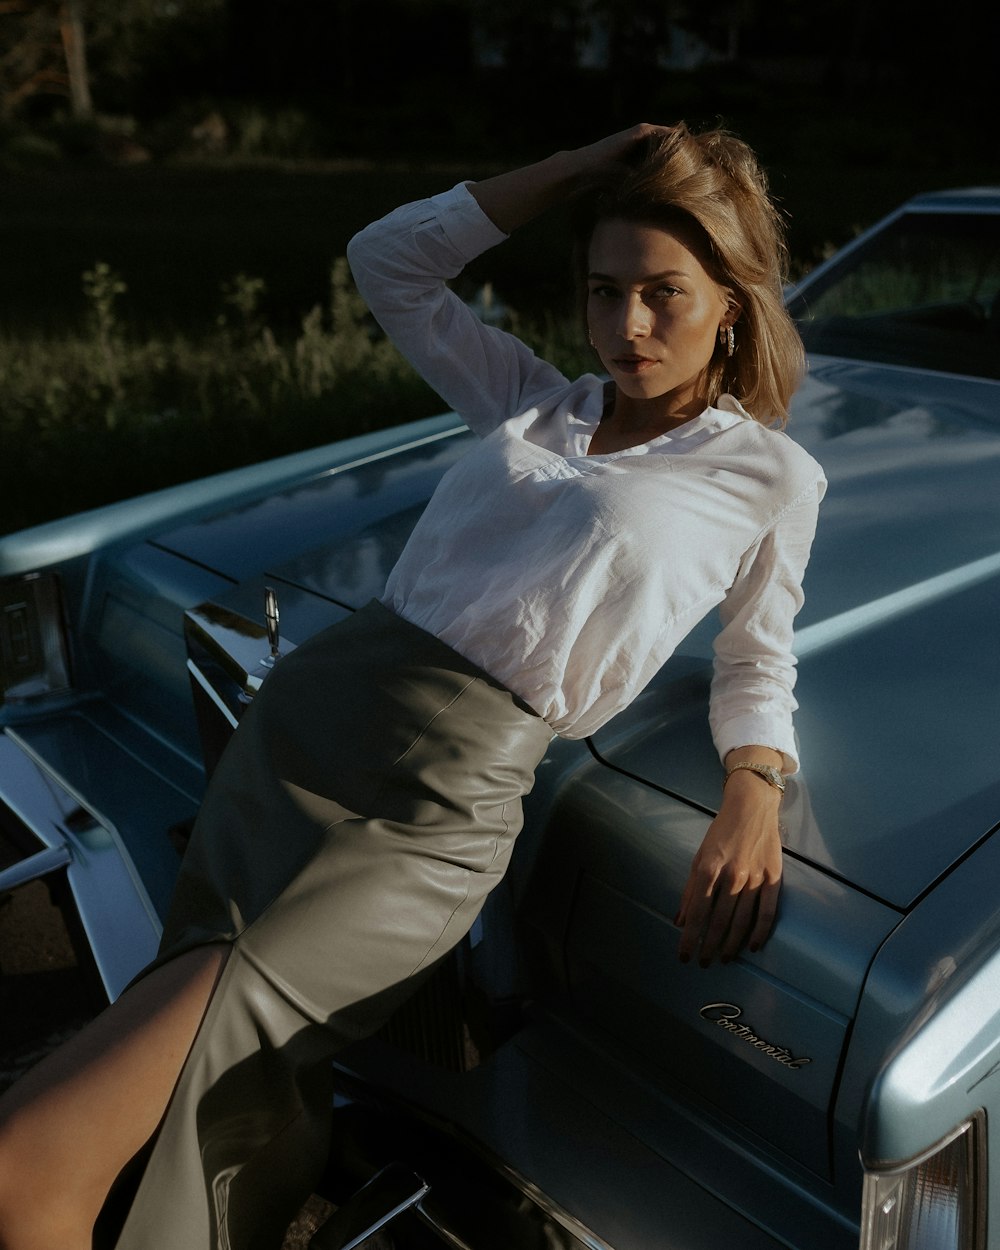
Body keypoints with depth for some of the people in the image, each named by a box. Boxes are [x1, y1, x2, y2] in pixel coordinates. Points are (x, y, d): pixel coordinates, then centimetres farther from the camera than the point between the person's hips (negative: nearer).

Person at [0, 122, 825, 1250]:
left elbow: (757, 664, 15)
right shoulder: (536, 400, 19)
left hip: (440, 807, -5)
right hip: (300, 712, 5)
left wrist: (754, 796, -5)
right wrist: (584, 166, 19)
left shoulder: (770, 474, 9)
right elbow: (388, 263, 21)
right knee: (244, 1156, 7)